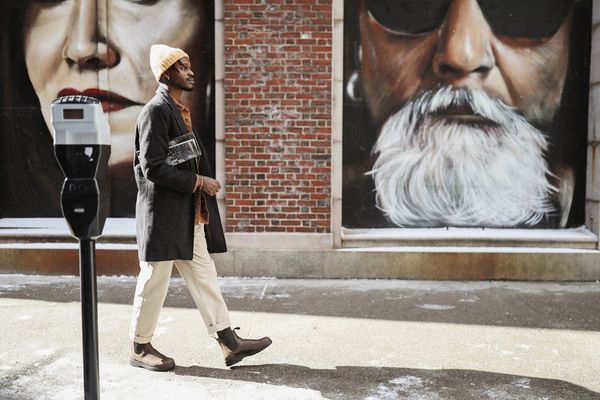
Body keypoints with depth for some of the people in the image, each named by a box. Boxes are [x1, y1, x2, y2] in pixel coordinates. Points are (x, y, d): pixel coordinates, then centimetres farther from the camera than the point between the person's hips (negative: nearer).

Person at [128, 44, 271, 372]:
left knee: (204, 277, 9)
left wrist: (202, 181, 9)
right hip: (163, 213, -9)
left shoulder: (180, 109, 15)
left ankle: (229, 342, 14)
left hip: (189, 215, 9)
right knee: (154, 282, 3)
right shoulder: (155, 111, -14)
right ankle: (140, 348, 19)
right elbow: (153, 167, -21)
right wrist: (197, 182, -16)